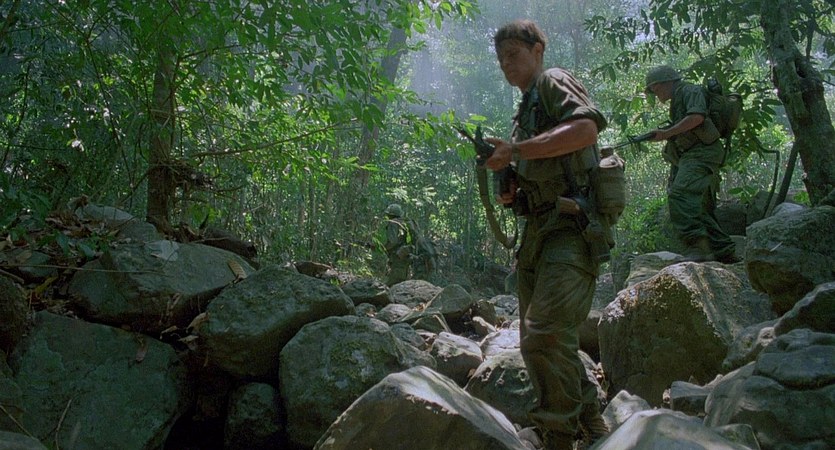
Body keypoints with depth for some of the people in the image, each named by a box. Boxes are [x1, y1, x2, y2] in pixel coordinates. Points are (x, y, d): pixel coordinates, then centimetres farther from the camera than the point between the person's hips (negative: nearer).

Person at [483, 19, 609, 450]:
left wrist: (514, 150, -19)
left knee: (546, 334, -21)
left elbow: (586, 127, -20)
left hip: (569, 226, -10)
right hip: (538, 231, 10)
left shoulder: (553, 82, 1)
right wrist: (512, 192, 10)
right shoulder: (525, 111, 27)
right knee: (536, 338, 12)